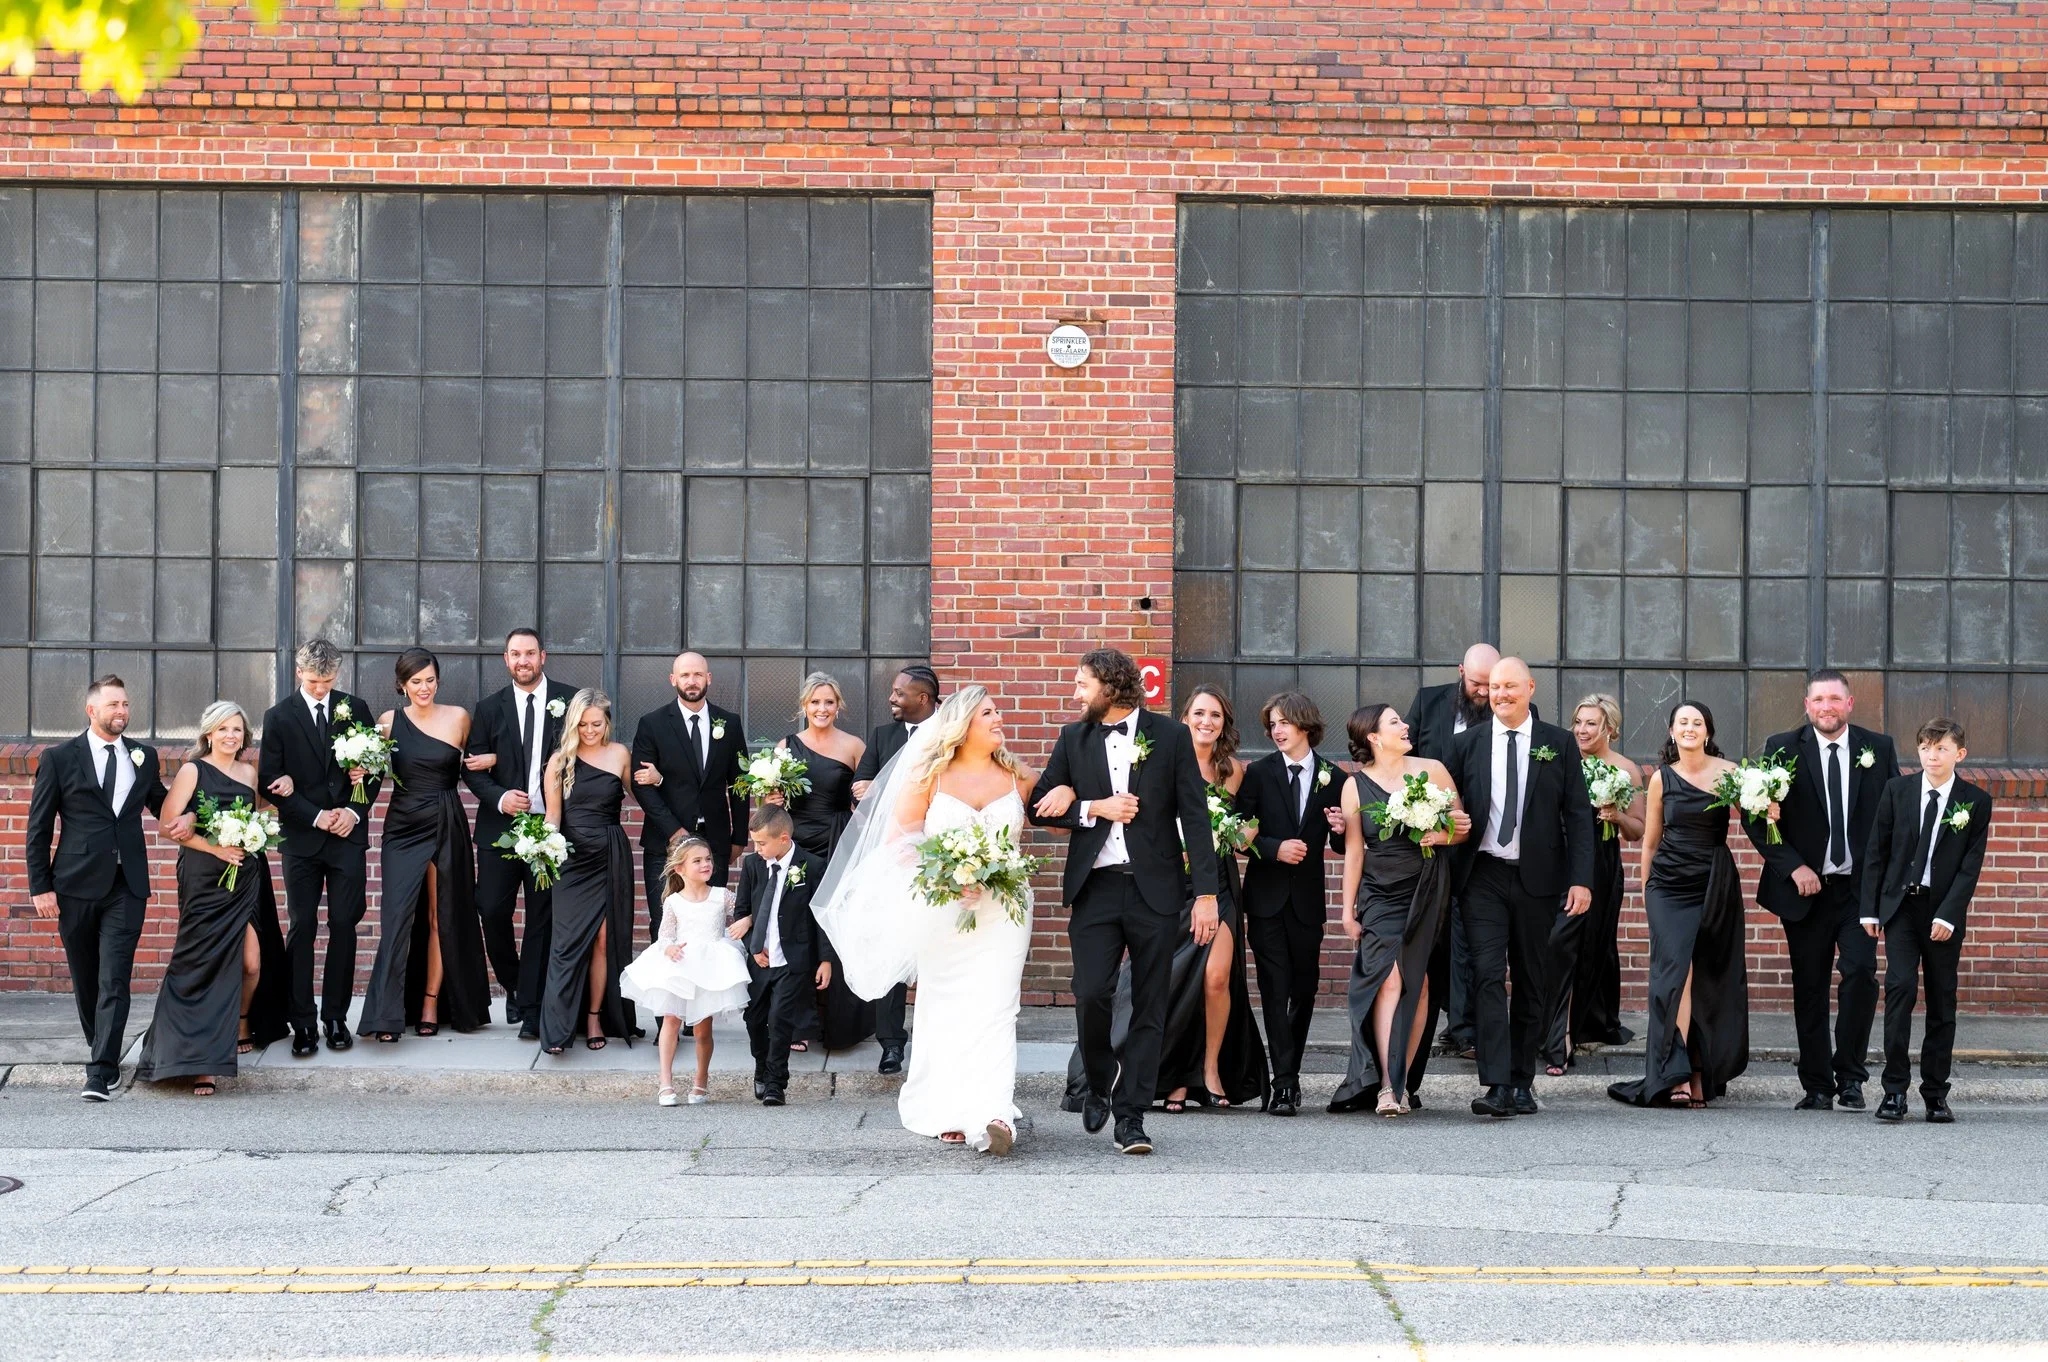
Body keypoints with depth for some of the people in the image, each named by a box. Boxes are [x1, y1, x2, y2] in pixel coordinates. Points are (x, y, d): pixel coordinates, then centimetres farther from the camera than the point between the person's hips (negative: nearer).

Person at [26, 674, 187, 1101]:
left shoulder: (144, 756, 10)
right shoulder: (60, 758, 0)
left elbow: (160, 802, 25)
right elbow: (39, 827, 1)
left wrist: (185, 816, 2)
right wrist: (40, 886, -5)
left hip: (126, 886, 1)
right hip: (77, 885, -1)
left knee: (114, 981, -8)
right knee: (86, 978, 11)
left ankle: (101, 1071, -12)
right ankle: (100, 1047, 32)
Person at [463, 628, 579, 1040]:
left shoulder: (568, 700, 2)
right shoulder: (490, 708, 8)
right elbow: (471, 768, 6)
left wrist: (496, 760, -6)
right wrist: (499, 798, -15)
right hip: (500, 828, 2)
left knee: (542, 917, 1)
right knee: (492, 910, -4)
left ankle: (530, 1008, 5)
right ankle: (512, 985, 20)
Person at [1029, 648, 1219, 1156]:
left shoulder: (1170, 735, 1)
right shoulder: (1074, 739, 9)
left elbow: (1194, 815, 0)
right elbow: (1041, 806, 9)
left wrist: (1206, 892, -6)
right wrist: (1095, 808, -8)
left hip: (1154, 888, -1)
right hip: (1095, 887, 1)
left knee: (1149, 1008, 1)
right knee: (1090, 994, -11)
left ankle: (1130, 1116, 7)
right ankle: (1101, 1081, 17)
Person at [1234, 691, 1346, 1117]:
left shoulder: (1332, 778, 4)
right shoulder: (1259, 773, 1)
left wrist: (1340, 829, -13)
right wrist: (1275, 849, -17)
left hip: (1307, 898, 2)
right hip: (1267, 896, -2)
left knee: (1305, 987, 8)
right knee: (1275, 989, -7)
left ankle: (1289, 1073, 22)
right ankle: (1284, 1082, -9)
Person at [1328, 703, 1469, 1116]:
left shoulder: (1431, 770, 3)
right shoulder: (1356, 786, 2)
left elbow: (1462, 826, 7)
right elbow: (1354, 850, 5)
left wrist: (1444, 836, -14)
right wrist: (1348, 909, 4)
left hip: (1427, 892, 1)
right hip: (1380, 894, -1)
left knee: (1417, 982, -2)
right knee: (1389, 978, -13)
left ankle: (1400, 1081, 6)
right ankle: (1386, 1086, -14)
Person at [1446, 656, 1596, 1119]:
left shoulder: (1559, 744, 4)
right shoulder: (1467, 744, 7)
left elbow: (1578, 816, 2)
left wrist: (1580, 879, -7)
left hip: (1537, 877, 0)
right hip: (1484, 877, 0)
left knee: (1531, 984, 6)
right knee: (1488, 977, -11)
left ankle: (1522, 1083, 15)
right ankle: (1497, 1086, -17)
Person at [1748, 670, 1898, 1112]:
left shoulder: (1878, 749, 6)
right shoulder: (1781, 749, 2)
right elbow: (1756, 817, 0)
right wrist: (1793, 867, -9)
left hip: (1860, 888, 0)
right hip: (1806, 888, 0)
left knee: (1860, 972, -15)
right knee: (1809, 988, 4)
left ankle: (1850, 1073, -1)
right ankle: (1817, 1085, 12)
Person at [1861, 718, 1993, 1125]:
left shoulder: (1976, 801, 0)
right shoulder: (1897, 790, 4)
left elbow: (1971, 864, -4)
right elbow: (1876, 851, 6)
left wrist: (1947, 915, -13)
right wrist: (1870, 908, 1)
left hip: (1944, 912, 0)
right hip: (1900, 905, 0)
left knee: (1942, 1001, 5)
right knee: (1900, 988, -12)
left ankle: (1936, 1095, 11)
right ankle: (1895, 1090, -10)